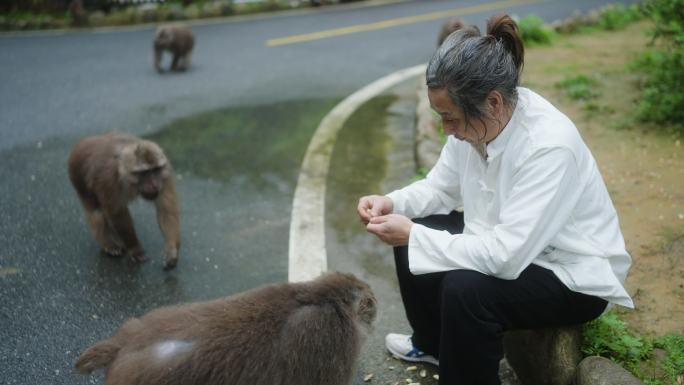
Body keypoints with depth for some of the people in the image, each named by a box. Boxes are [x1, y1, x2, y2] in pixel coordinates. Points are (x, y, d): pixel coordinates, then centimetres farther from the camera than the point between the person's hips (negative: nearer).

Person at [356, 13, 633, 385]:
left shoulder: (549, 148, -34)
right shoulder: (476, 119, -11)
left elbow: (505, 256, -35)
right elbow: (441, 187, 5)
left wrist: (413, 237, -30)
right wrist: (391, 202, -14)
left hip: (574, 276, -8)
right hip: (511, 245, 8)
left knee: (465, 289, -31)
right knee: (413, 235, 6)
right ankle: (431, 342, 30)